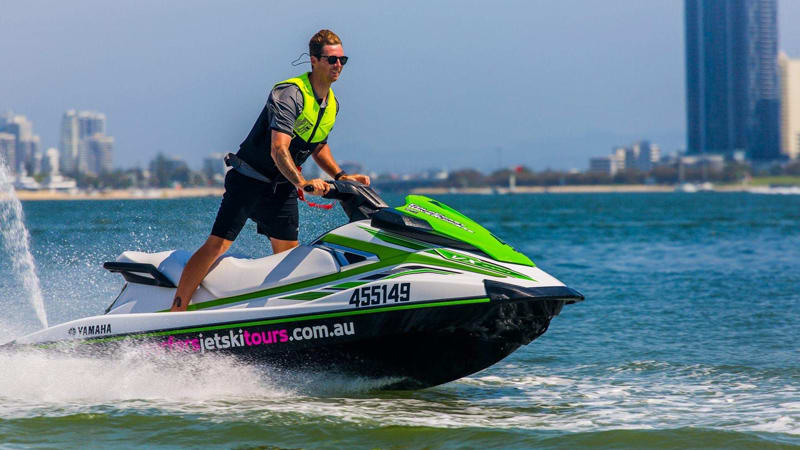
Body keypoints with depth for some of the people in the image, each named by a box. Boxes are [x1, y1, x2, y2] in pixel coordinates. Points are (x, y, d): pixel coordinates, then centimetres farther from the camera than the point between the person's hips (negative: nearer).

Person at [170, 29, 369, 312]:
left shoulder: (332, 104, 7)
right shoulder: (290, 94, -20)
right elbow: (278, 150, -29)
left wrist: (340, 177, 11)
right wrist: (303, 183, -40)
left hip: (282, 188, 8)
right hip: (249, 179, -8)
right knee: (218, 245, -13)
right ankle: (175, 313, -12)